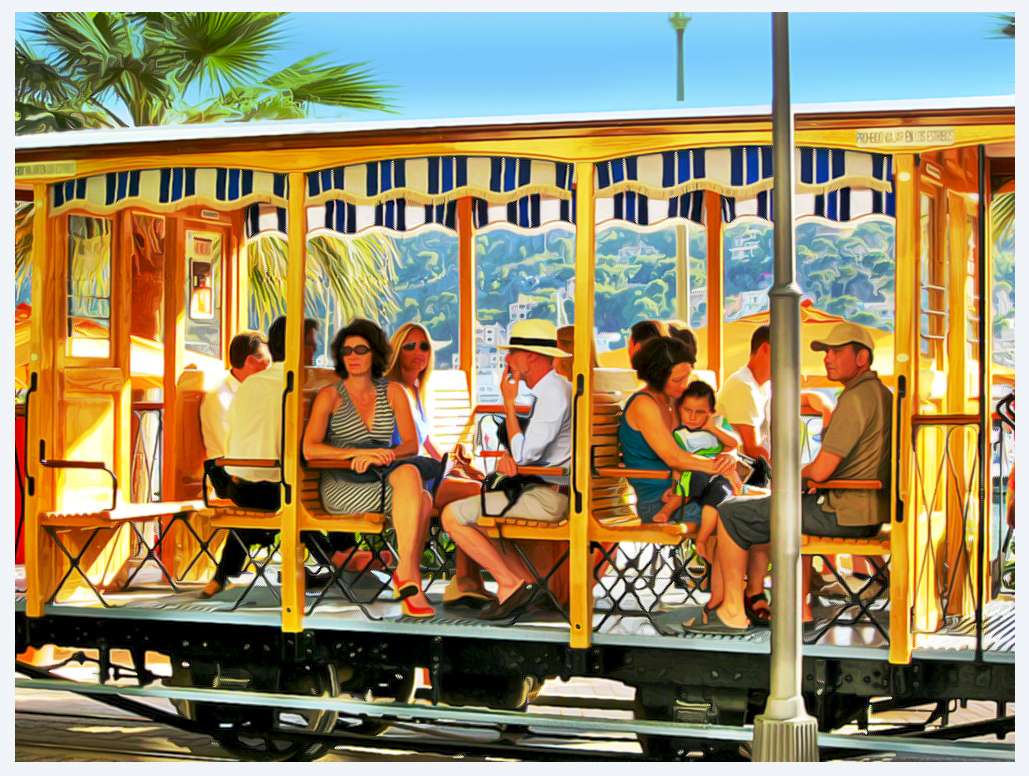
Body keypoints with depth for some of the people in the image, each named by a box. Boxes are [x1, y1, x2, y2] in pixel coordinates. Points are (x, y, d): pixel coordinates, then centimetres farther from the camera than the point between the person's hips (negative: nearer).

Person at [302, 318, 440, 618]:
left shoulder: (393, 392, 13)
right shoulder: (330, 396, 3)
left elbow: (411, 444, 2)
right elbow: (309, 449, -10)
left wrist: (381, 456, -20)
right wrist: (358, 453, -23)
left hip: (382, 478, 3)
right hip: (340, 486, -3)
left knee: (409, 473, -35)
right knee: (421, 500, -30)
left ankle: (404, 572, -33)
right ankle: (410, 576, -26)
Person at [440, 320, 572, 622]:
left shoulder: (554, 394, -18)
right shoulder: (550, 390, 15)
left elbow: (524, 454, -21)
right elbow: (526, 452, 17)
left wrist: (508, 404, -12)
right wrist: (506, 458, -6)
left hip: (548, 498, -10)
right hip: (545, 491, 10)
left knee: (452, 516, -6)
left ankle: (512, 585, -7)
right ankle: (529, 582, 10)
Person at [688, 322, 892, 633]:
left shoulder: (856, 398, -19)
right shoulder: (880, 394, 13)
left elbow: (821, 471, -22)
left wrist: (799, 473, 0)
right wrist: (808, 473, 14)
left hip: (841, 514, -10)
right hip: (869, 513, 10)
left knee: (730, 515, -1)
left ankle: (733, 612, 4)